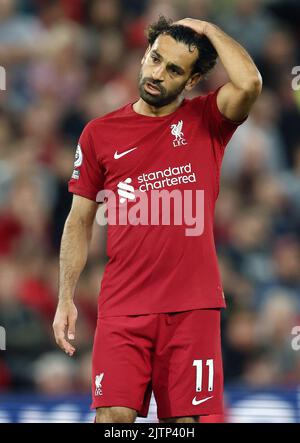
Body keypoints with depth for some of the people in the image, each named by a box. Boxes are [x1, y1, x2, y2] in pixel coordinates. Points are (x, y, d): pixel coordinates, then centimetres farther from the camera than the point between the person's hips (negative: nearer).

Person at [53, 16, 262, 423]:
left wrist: (207, 30, -4)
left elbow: (249, 83, -17)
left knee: (184, 418, 0)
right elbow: (79, 222, 13)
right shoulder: (99, 133, 8)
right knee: (114, 416, -10)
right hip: (122, 308, 1)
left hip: (192, 305, 0)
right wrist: (66, 298, 6)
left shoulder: (206, 122, 5)